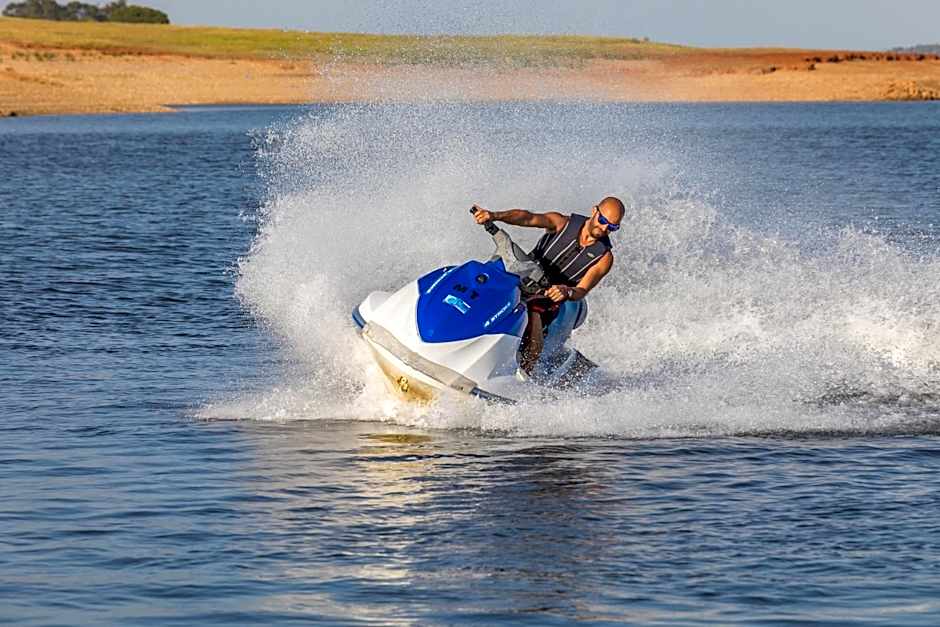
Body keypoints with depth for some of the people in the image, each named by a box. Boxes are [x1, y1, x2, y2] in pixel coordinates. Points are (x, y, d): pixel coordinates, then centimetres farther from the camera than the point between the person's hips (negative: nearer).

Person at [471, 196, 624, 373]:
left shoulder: (604, 257, -3)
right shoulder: (563, 224, -2)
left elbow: (581, 291, -14)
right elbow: (528, 218, -19)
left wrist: (567, 291, -39)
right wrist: (494, 215, -37)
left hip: (548, 301, -2)